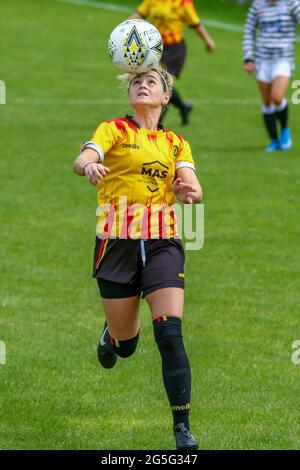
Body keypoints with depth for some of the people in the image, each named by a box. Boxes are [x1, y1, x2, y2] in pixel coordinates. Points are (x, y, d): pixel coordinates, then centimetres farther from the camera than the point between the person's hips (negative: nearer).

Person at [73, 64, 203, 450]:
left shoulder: (175, 144, 14)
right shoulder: (114, 130, 4)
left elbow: (192, 187, 1)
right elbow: (82, 160, -15)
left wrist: (190, 191, -24)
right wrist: (89, 167, -40)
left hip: (162, 244, 1)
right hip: (117, 243, -1)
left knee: (170, 335, -15)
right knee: (126, 345, 6)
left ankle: (182, 428, -12)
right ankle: (111, 332, 44)